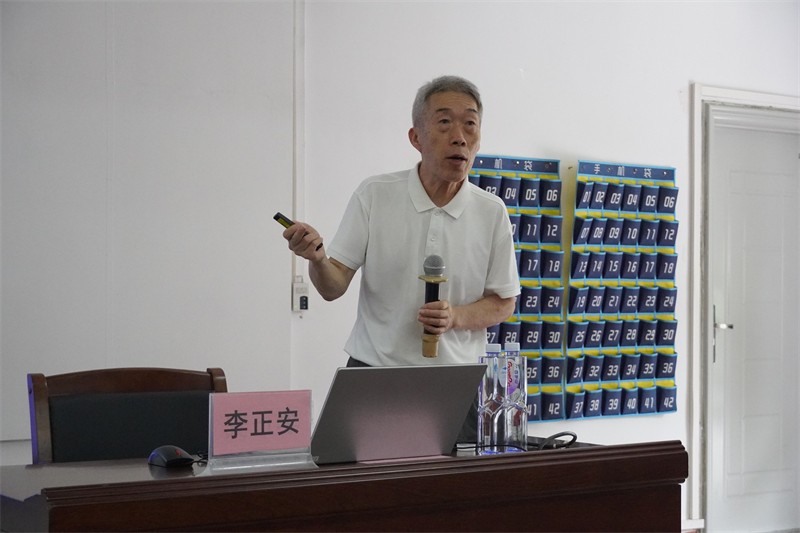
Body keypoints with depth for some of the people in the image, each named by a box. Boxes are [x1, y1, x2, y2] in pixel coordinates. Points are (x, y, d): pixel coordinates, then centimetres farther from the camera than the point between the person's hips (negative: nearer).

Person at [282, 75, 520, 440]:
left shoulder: (492, 212, 2)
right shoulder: (374, 195, -2)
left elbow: (504, 303, 8)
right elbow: (334, 287, -2)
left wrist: (456, 317, -12)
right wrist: (317, 258, -25)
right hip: (373, 374, -1)